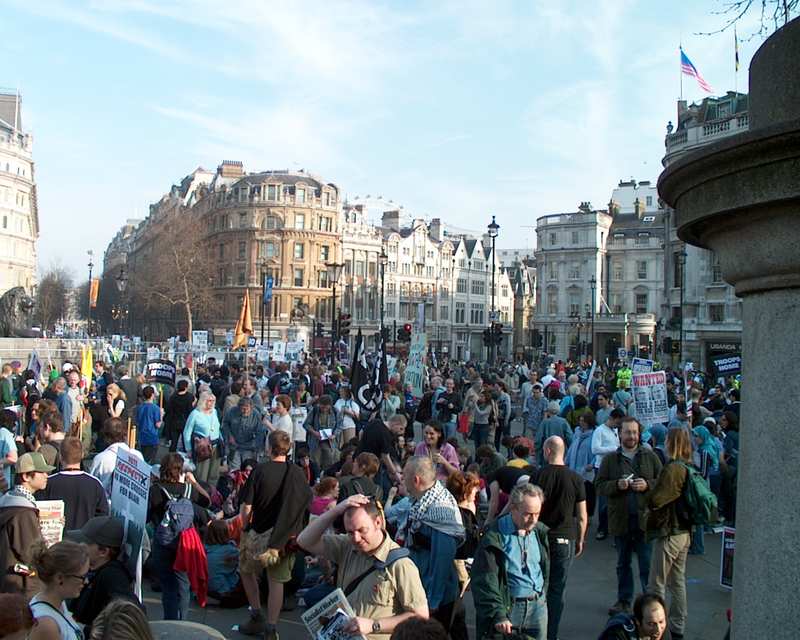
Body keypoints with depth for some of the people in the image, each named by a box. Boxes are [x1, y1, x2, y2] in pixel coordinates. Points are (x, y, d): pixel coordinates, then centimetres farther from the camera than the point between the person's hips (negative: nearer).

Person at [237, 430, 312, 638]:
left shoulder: (260, 471, -15)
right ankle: (270, 628, 10)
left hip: (260, 534, -2)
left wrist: (244, 528, 3)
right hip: (287, 536, 2)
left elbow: (246, 507, -13)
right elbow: (307, 504, 4)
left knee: (247, 570, 22)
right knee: (277, 581, 11)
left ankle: (256, 617, 22)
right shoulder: (297, 473, -5)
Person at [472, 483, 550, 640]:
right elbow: (485, 581, -16)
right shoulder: (494, 536, -14)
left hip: (537, 605, 5)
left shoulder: (541, 531, 4)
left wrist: (542, 596, 14)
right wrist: (498, 615, -24)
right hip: (507, 607, -5)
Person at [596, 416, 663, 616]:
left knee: (648, 564, -1)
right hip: (620, 519, 2)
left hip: (645, 517, -2)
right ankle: (624, 600, 26)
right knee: (623, 564, 14)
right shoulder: (610, 459, 5)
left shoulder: (650, 457, 4)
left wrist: (647, 485, -13)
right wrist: (617, 485, -15)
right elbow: (599, 486, 1)